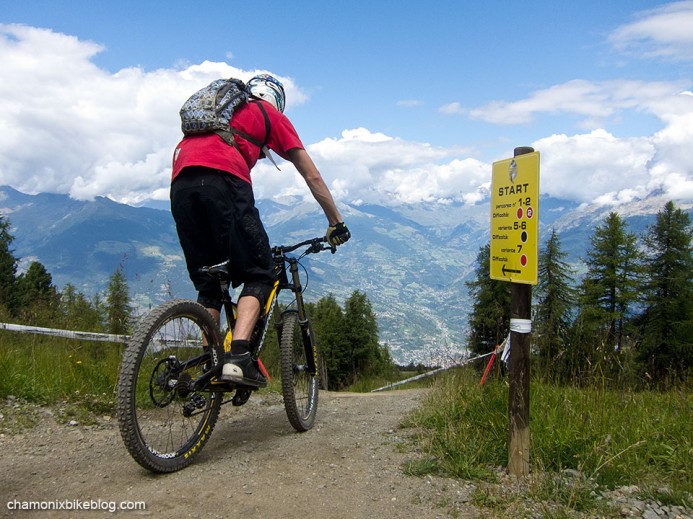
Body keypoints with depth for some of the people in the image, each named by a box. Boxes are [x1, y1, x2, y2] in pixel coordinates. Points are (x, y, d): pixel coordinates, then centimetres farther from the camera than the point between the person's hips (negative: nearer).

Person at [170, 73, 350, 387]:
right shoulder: (271, 114, 24)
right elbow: (312, 177, 19)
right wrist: (336, 223, 27)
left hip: (180, 184, 6)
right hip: (222, 179, -6)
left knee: (208, 285, 14)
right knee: (259, 275, 2)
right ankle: (238, 358, -15)